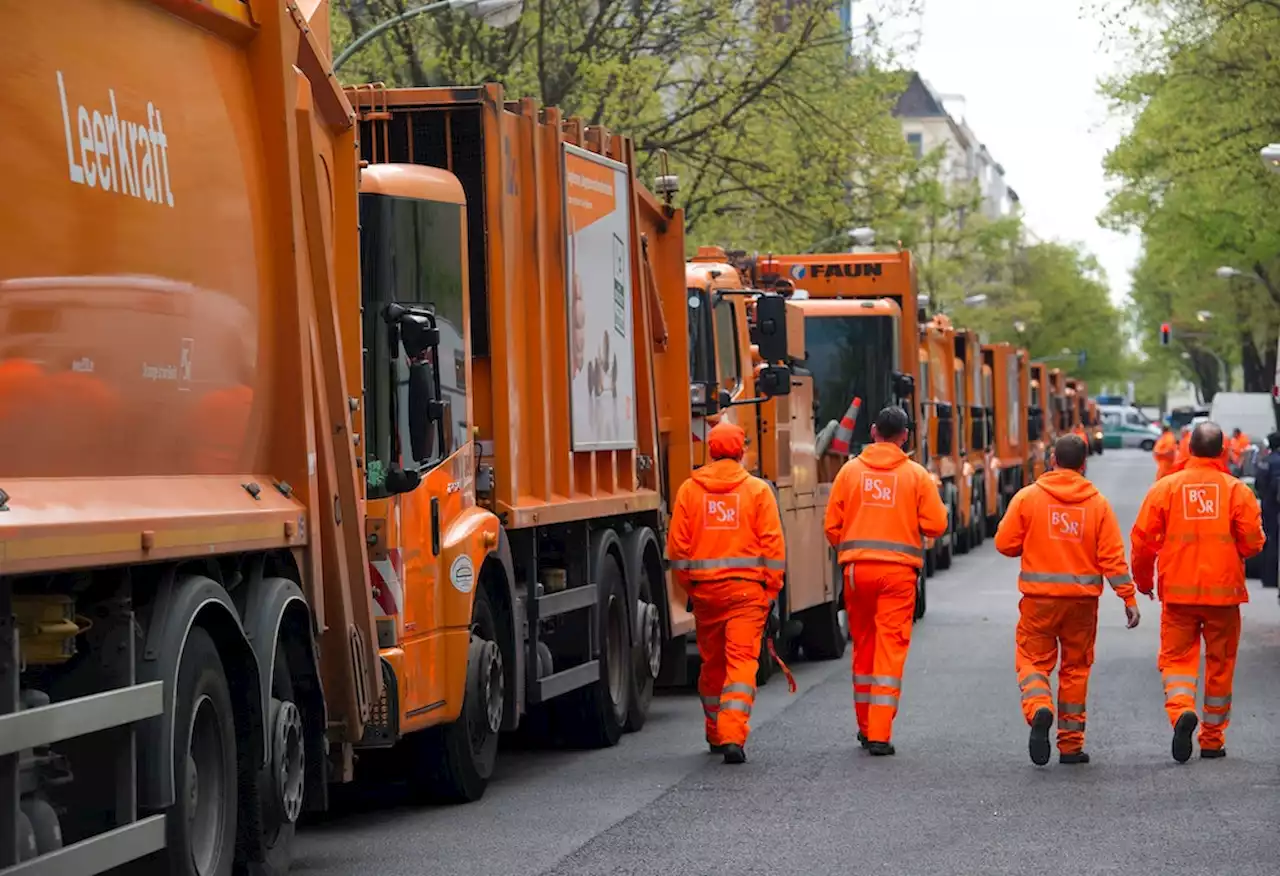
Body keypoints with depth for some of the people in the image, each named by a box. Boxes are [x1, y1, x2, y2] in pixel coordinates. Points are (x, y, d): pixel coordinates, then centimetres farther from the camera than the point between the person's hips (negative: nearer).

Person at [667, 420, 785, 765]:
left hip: (704, 588, 3)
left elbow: (677, 545, 3)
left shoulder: (689, 490, 2)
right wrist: (771, 589, 3)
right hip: (746, 588, -3)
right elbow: (772, 544, -5)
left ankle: (716, 735, 29)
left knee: (712, 663, 17)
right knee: (742, 661, -6)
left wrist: (688, 585, 14)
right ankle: (732, 735, -20)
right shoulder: (757, 490, -3)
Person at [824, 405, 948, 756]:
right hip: (898, 571, -2)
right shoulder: (916, 474, -2)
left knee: (863, 647, 15)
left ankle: (866, 728, 25)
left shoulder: (850, 470, 3)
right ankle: (880, 734, -8)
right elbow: (935, 525, -4)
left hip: (857, 568, 2)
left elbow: (832, 525, 4)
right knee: (890, 649, -1)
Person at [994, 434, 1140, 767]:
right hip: (1083, 599, 1)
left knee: (1033, 661, 6)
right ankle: (1071, 744, 14)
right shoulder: (1098, 504, 0)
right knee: (1075, 667, 12)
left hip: (1039, 597, -1)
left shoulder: (1027, 497, -3)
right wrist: (1128, 598, 0)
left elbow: (1005, 543, -1)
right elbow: (1112, 556, -3)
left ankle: (1038, 709, -24)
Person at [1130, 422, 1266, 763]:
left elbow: (1142, 539, -2)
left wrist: (1143, 580, 15)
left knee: (1177, 657, 8)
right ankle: (1213, 739, 17)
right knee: (1219, 663, 12)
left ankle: (1181, 709, -21)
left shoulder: (1165, 488, -3)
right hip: (1224, 592, 0)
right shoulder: (1237, 490, -5)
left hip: (1178, 593, 0)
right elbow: (1252, 542, -5)